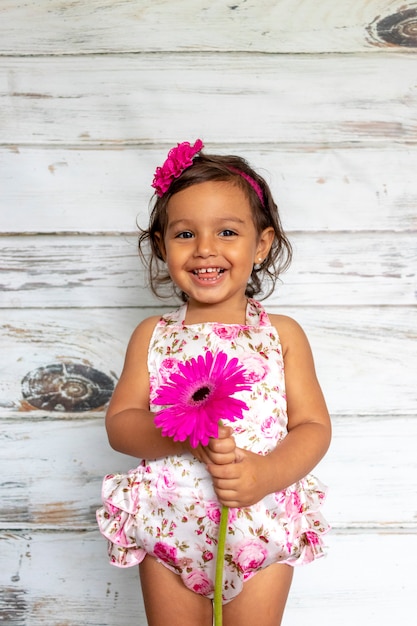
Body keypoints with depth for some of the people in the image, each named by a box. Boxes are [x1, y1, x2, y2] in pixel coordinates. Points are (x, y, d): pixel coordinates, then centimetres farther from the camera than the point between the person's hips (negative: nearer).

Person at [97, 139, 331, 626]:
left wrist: (266, 472, -22)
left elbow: (314, 427, -3)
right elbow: (118, 424, -3)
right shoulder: (152, 336, 0)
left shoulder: (282, 335, -1)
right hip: (168, 531, 1)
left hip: (262, 529, 0)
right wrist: (179, 432, -23)